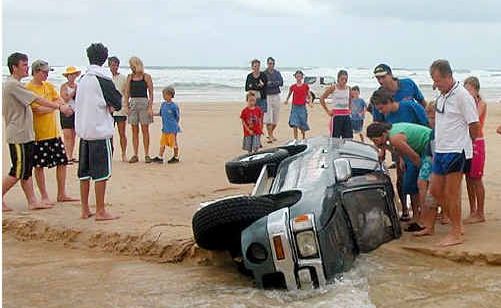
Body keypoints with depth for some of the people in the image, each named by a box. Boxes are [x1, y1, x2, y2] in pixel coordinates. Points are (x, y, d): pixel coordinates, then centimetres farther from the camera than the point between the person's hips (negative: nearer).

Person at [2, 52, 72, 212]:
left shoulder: (12, 84, 16)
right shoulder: (13, 85, -16)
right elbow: (37, 100, -20)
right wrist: (60, 107, -19)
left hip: (25, 134, 10)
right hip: (18, 135, -10)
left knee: (27, 170, 9)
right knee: (18, 172, -5)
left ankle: (32, 201, 12)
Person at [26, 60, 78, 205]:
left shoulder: (49, 86, 11)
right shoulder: (29, 89, -10)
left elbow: (60, 101, 2)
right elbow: (38, 109, -18)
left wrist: (48, 106, -15)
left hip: (54, 132, 7)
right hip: (39, 134, -6)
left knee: (62, 162, 8)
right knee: (39, 166, 3)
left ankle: (62, 194, 19)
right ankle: (44, 197, 13)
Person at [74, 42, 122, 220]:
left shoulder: (83, 79, 9)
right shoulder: (103, 79, -10)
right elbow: (118, 103, -9)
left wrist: (105, 106, 6)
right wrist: (111, 105, 12)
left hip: (83, 130, 7)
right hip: (100, 131, -7)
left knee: (84, 172, 11)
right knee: (101, 172, -2)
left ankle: (85, 210, 17)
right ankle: (100, 212, 0)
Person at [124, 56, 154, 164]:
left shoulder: (146, 77, 0)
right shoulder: (130, 77, 10)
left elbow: (151, 93, -2)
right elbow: (127, 92, 11)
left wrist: (150, 107, -9)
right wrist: (126, 106, 1)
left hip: (144, 103, -3)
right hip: (133, 103, 3)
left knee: (145, 130, -2)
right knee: (134, 131, 4)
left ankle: (147, 155, 3)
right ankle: (135, 155, 8)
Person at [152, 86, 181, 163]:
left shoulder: (174, 106, -11)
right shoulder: (163, 104, 8)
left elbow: (177, 117, -3)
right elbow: (160, 113, 20)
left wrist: (175, 125, -2)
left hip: (172, 129, -6)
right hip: (165, 128, 6)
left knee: (174, 143, 3)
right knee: (162, 143, 5)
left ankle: (176, 157, 15)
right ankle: (160, 157, 9)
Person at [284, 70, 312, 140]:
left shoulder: (306, 86, 1)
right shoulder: (293, 87, 3)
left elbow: (309, 95, 8)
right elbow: (289, 94, 19)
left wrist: (310, 102, -5)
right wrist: (287, 100, 8)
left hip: (302, 107, 0)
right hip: (295, 107, 0)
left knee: (303, 124, 6)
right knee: (294, 124, -9)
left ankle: (304, 137, 25)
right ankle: (295, 138, -5)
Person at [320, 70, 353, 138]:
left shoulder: (348, 88, 7)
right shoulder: (333, 88, -6)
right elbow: (322, 98, -3)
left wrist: (350, 109, 13)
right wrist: (327, 111, -4)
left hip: (346, 115, 4)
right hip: (336, 115, -4)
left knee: (348, 138, 3)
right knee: (335, 138, -2)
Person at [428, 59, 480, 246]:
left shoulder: (462, 96, -14)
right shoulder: (442, 96, 13)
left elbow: (474, 126, -12)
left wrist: (463, 143, 3)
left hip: (456, 152, -9)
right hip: (441, 151, 9)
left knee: (451, 193, -4)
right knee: (435, 190, 11)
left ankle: (456, 234, 7)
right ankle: (456, 225, 25)